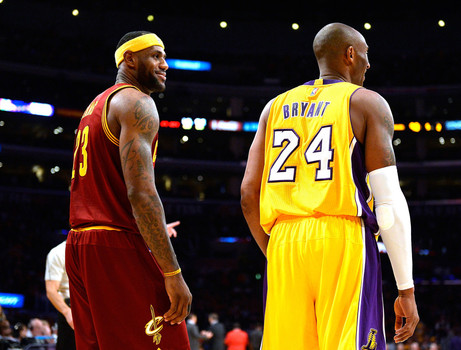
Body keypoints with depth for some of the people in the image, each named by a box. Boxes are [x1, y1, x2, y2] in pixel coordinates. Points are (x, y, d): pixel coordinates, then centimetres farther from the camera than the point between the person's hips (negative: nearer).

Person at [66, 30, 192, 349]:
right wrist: (173, 273, -21)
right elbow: (141, 192, -19)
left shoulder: (95, 107, 23)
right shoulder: (136, 102, -7)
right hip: (118, 243, -10)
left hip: (78, 243, 10)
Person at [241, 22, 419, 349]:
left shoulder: (276, 107, 19)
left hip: (284, 241, 5)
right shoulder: (366, 102, 5)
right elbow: (390, 201, -4)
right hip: (342, 241, -5)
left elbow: (249, 192, 12)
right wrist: (406, 288, -3)